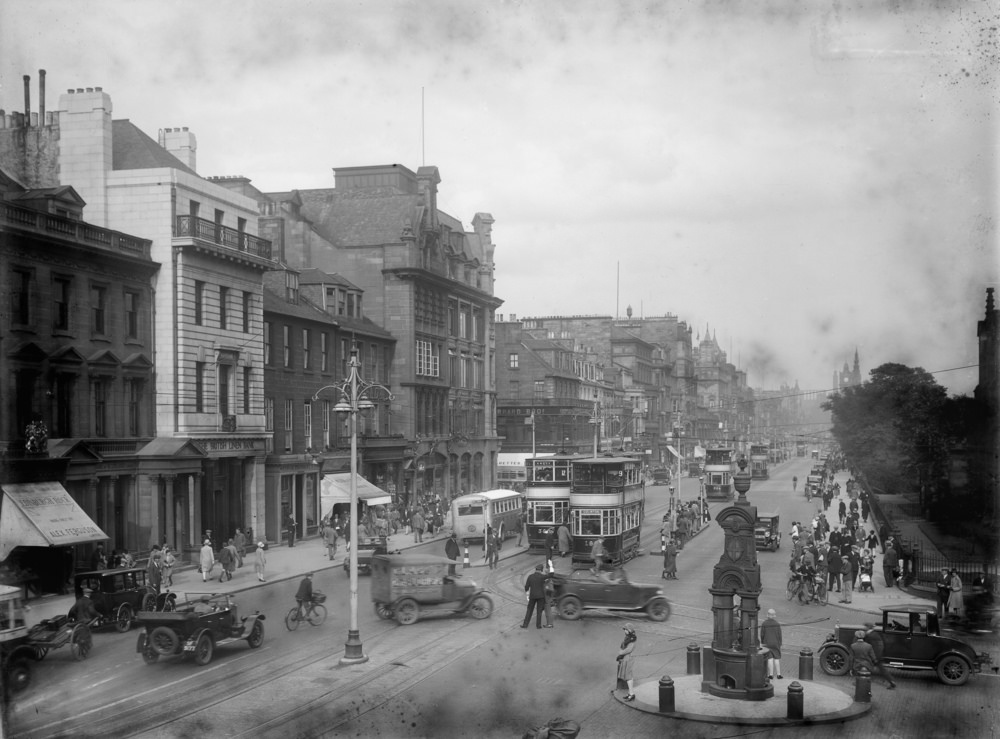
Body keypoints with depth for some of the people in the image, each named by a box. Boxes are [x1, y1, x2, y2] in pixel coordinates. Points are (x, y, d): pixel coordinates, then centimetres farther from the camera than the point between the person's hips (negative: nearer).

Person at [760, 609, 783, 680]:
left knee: (770, 658, 2)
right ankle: (778, 674, 10)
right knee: (777, 658, 8)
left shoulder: (764, 624, -10)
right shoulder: (777, 624, -7)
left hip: (767, 644, -1)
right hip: (775, 643, 1)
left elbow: (762, 634, -6)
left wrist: (762, 643, 8)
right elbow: (779, 635, -4)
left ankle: (771, 675, 3)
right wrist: (780, 644, 6)